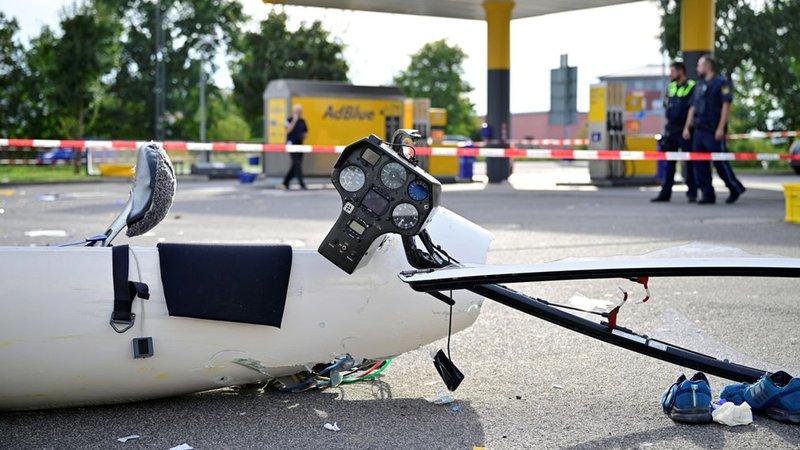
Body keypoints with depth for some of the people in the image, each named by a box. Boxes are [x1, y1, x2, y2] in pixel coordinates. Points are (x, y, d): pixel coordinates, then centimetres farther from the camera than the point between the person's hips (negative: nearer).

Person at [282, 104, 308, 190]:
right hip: (291, 144, -6)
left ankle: (285, 182, 20)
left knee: (295, 165, 7)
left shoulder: (302, 121, 13)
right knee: (297, 164, -13)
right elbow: (288, 131, -16)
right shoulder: (289, 120, -2)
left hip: (299, 145, 6)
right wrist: (294, 120, -20)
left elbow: (305, 131, 22)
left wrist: (304, 136, -1)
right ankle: (301, 183, -17)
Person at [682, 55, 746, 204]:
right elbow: (693, 108, 21)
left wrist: (721, 128, -18)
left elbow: (726, 106, -11)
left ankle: (736, 189, 11)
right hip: (699, 130, 8)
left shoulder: (721, 83, -3)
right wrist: (687, 127, 12)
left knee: (720, 162, -6)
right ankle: (707, 195, 6)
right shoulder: (699, 85, 20)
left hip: (714, 132, -8)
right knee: (699, 163, 2)